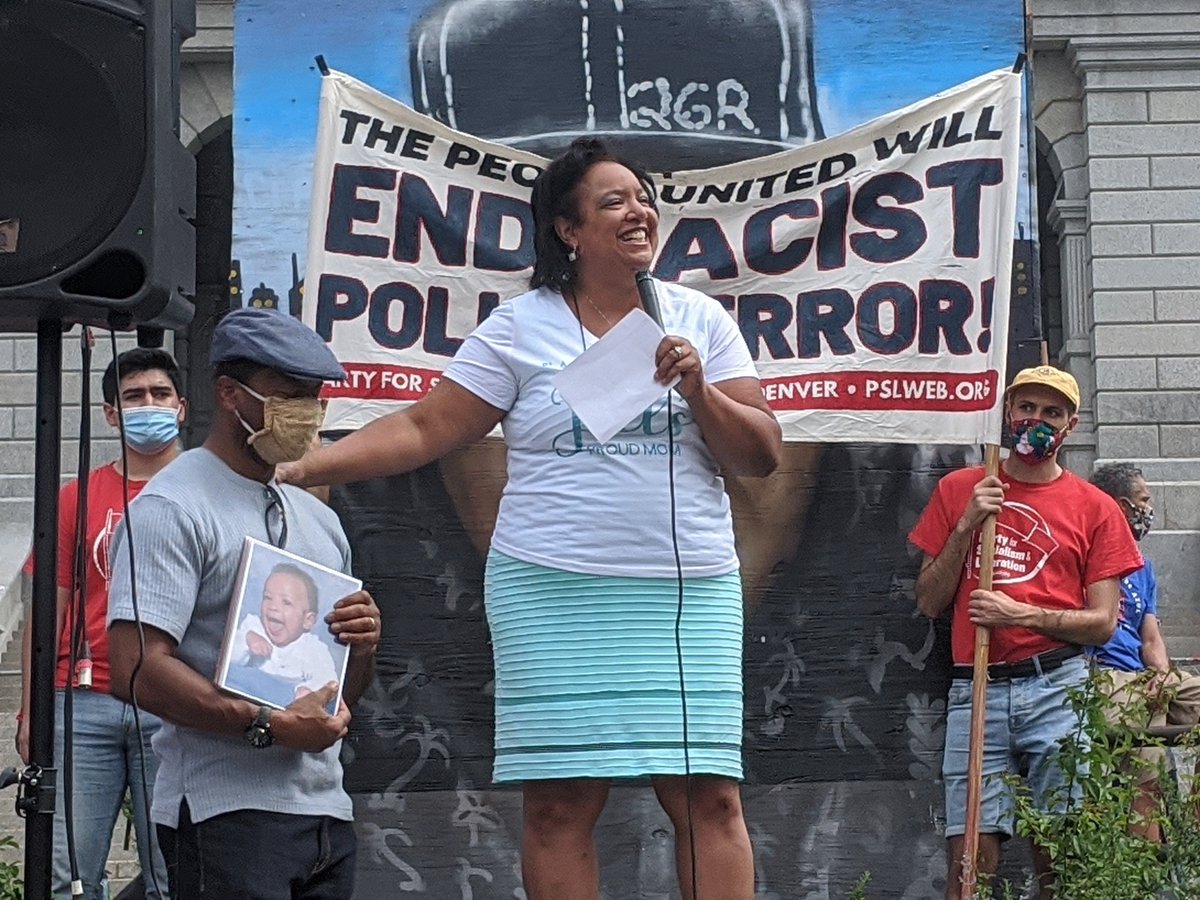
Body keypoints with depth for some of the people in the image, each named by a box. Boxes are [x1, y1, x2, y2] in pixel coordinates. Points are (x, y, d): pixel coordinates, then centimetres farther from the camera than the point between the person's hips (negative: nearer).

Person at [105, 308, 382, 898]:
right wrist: (271, 726, -21)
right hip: (226, 816, -7)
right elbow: (136, 669, -18)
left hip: (327, 811, 7)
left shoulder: (319, 519, 19)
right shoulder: (170, 508, -5)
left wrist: (363, 645, 2)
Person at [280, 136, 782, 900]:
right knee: (559, 805, -2)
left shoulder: (701, 320, 8)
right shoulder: (520, 328, 4)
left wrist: (699, 392, -10)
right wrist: (300, 467, -9)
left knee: (710, 796, -4)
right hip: (555, 593, -1)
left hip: (689, 594, 1)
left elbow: (761, 457, 7)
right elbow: (424, 429, 1)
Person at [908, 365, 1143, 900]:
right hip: (976, 693, 1)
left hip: (1057, 689, -1)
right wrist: (966, 526, -1)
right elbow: (929, 603, 11)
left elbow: (1102, 623, 5)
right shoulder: (958, 490, 14)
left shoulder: (1094, 508, 10)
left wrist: (1024, 614, -10)